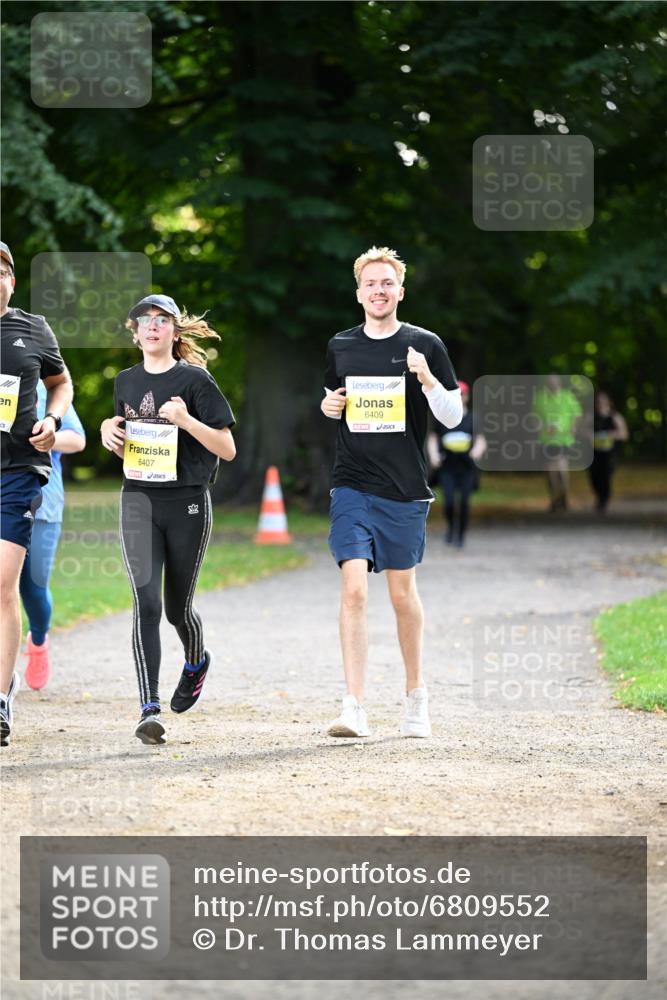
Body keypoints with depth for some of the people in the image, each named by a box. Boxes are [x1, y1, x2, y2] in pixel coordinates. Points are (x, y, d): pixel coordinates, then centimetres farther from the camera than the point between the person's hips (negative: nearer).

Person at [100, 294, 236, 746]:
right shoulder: (127, 382, 10)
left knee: (178, 607, 10)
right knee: (147, 603, -13)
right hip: (138, 500, 2)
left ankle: (197, 661, 45)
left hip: (187, 504, -2)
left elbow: (228, 449, -6)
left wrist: (186, 420, -19)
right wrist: (111, 430, 2)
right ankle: (150, 709, -15)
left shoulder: (195, 380, -4)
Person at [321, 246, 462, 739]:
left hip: (404, 489, -1)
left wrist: (427, 379, -18)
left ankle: (416, 697, 25)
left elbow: (453, 417, 0)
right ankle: (354, 708, -15)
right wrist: (328, 406, 2)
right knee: (354, 589, -12)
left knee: (403, 592, 8)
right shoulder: (340, 347, 8)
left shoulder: (425, 345, 0)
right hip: (352, 487, 1)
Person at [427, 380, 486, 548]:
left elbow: (481, 440, 3)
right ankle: (451, 527, 18)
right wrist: (434, 455, -5)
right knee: (448, 501, -11)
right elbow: (433, 438, 12)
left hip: (466, 467, 0)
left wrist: (476, 451, -18)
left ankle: (461, 534, 15)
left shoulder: (472, 419, 4)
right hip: (447, 466, 0)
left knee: (464, 502, -2)